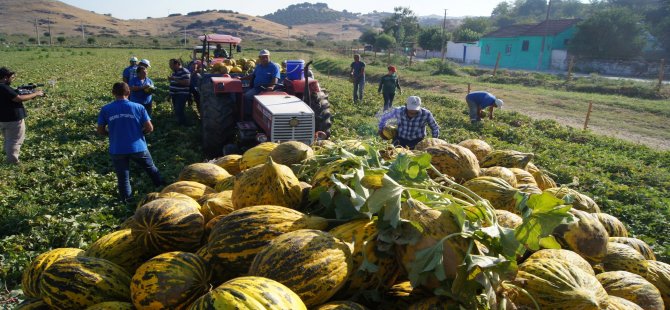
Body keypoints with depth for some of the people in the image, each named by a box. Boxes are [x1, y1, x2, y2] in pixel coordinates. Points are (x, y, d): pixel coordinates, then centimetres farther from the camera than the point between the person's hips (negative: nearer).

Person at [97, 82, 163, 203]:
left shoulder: (105, 109, -4)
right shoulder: (138, 107, -7)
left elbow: (100, 131, 1)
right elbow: (150, 128, -7)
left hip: (117, 150, 0)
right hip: (138, 147, 0)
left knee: (123, 177, 13)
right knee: (151, 168, 24)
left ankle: (127, 200, 24)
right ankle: (161, 187, 42)